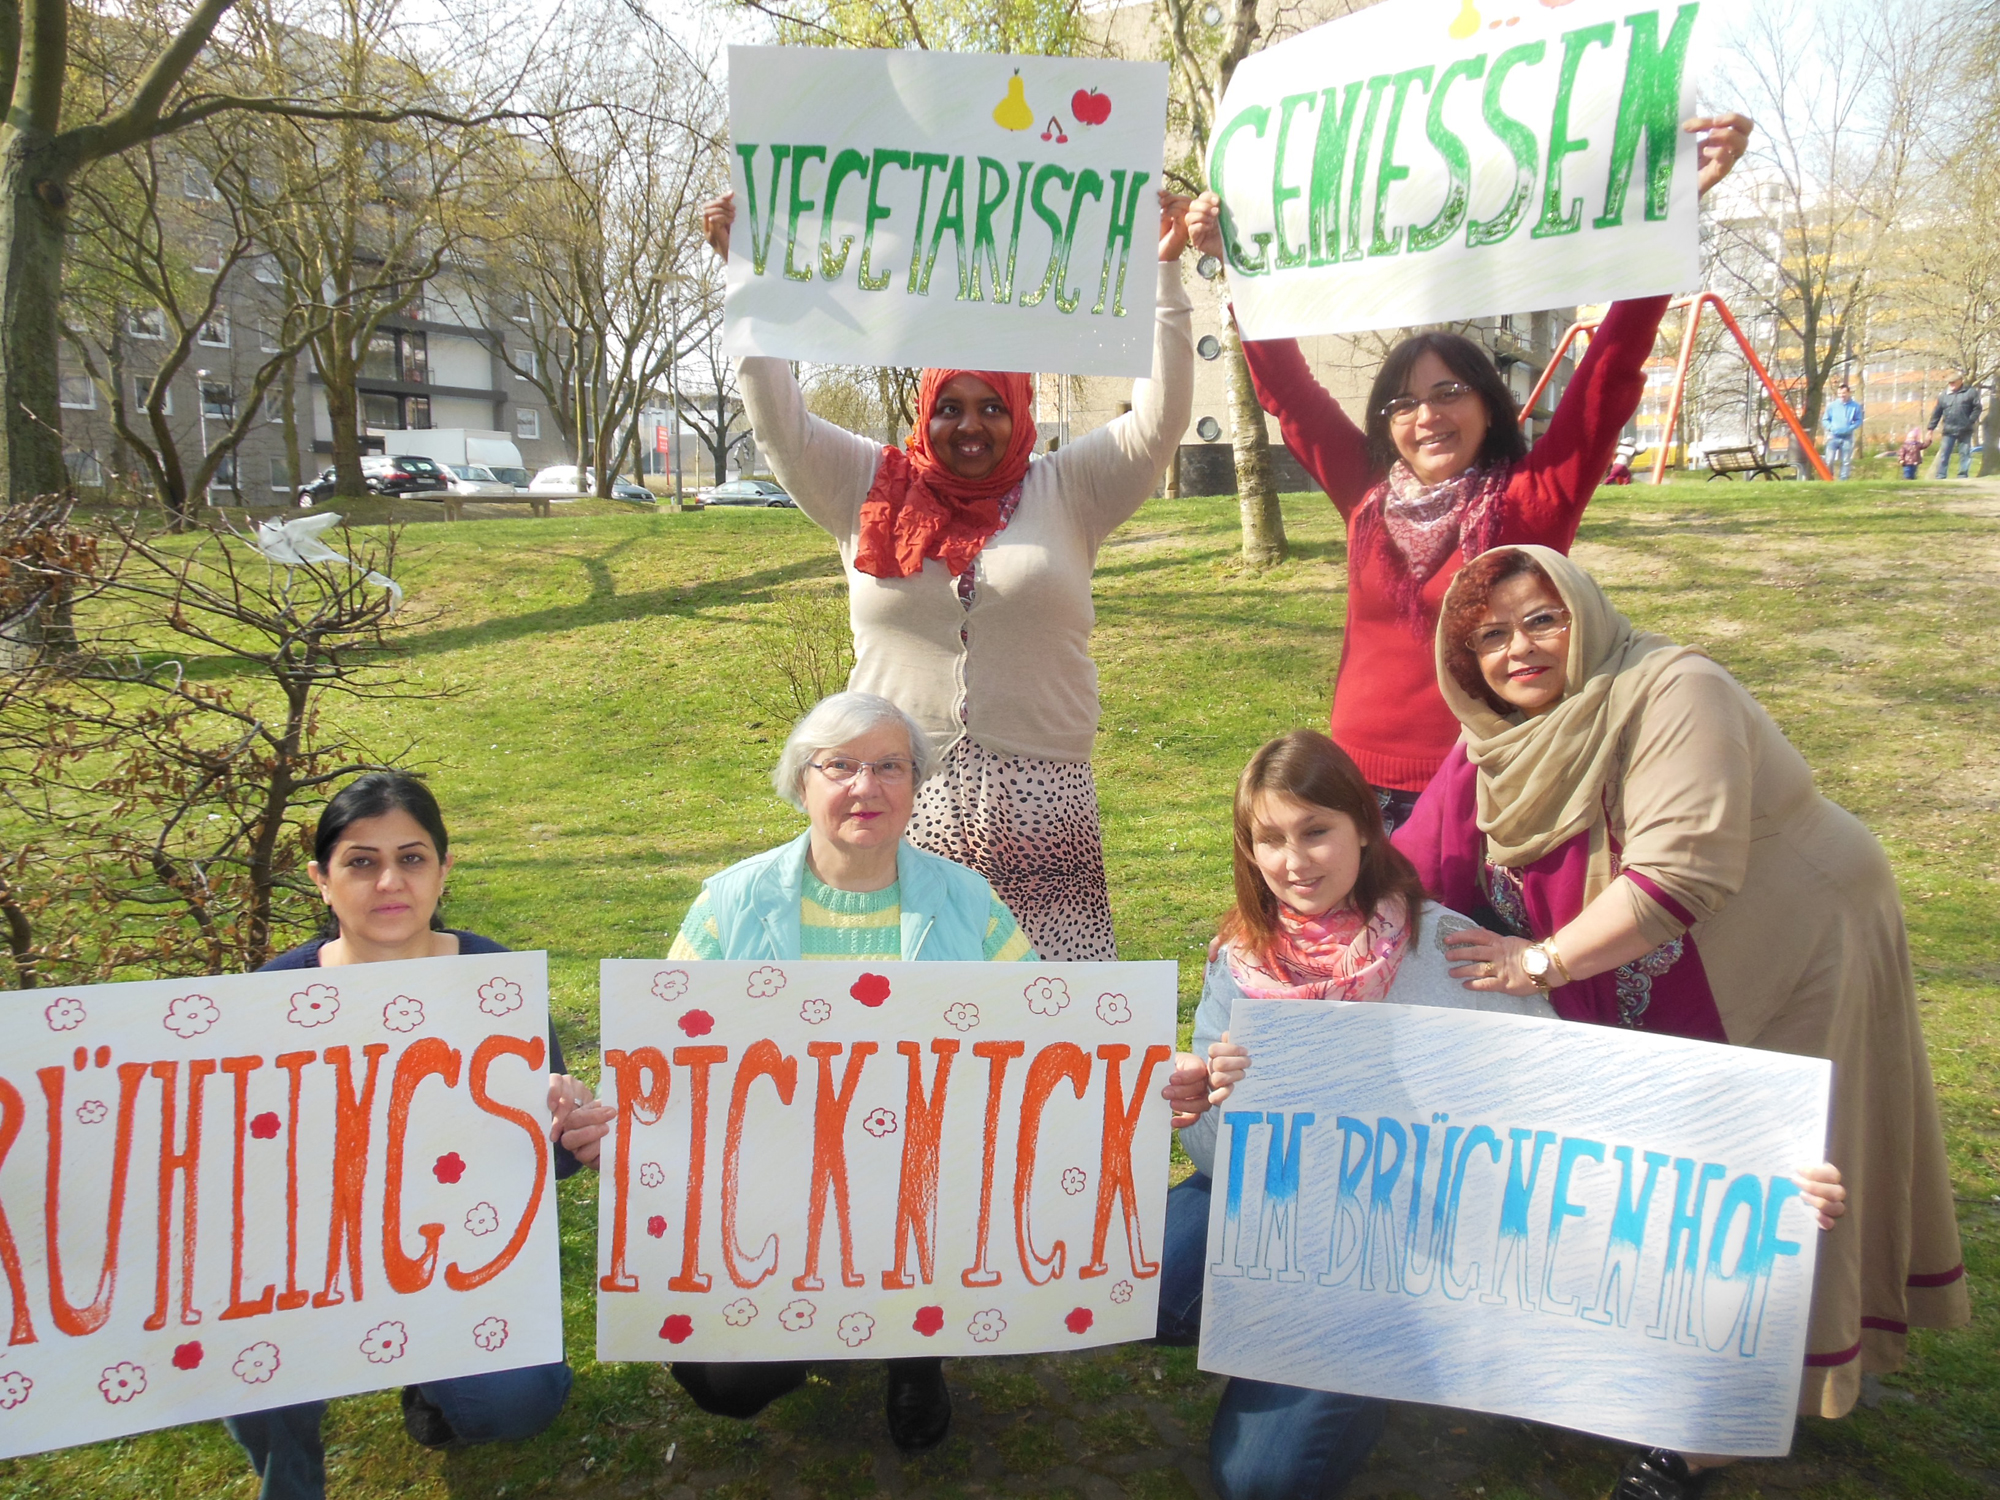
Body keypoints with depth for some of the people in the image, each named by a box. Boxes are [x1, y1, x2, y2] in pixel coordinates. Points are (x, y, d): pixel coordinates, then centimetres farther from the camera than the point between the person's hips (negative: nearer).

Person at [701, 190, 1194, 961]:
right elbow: (780, 419, 8)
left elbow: (1159, 420, 3)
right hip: (901, 797, 1)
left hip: (1036, 802, 0)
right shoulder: (872, 491, 11)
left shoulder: (1066, 494, 9)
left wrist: (1163, 273, -1)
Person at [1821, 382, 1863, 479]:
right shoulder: (1832, 405, 2)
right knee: (1829, 460, -10)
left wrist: (1850, 428, -12)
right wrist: (1831, 427, -10)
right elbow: (1825, 420, 7)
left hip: (1847, 437, 1)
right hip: (1833, 437, -1)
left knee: (1846, 462, 5)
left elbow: (1858, 420, 5)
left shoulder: (1855, 406, 2)